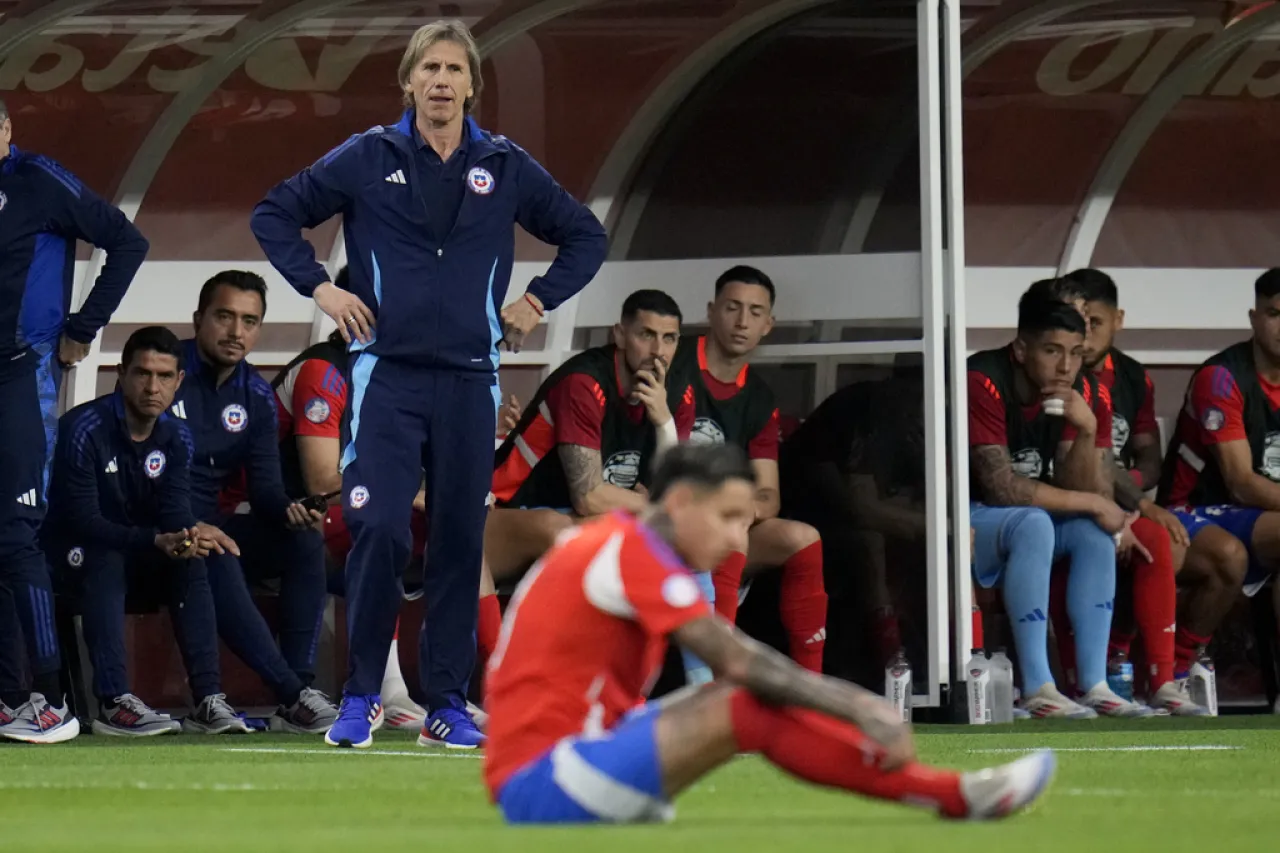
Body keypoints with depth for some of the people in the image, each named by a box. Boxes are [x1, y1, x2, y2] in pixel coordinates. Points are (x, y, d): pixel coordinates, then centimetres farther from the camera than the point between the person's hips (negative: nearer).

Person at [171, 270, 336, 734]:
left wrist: (289, 510, -19)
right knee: (217, 559, -36)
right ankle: (292, 694, -35)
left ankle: (300, 686, -25)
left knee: (305, 542, -17)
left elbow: (264, 486, 6)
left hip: (210, 520, 7)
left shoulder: (256, 395, 9)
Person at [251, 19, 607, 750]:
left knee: (461, 541, 5)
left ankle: (450, 701, 13)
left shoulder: (506, 168, 7)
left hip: (469, 380, 2)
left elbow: (585, 237, 17)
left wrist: (538, 303, 7)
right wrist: (320, 287, 0)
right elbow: (275, 215, 8)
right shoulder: (366, 160, 2)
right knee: (380, 531, -13)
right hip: (387, 374, -2)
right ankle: (361, 696, -4)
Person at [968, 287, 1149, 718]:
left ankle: (1095, 684, -19)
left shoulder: (1076, 391, -2)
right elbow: (1001, 488, -27)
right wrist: (1092, 503, -20)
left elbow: (1078, 489, -5)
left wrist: (1087, 431, -24)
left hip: (1024, 526, 8)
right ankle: (1037, 689, -35)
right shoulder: (984, 383, -23)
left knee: (1094, 531, -14)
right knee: (1033, 524, -32)